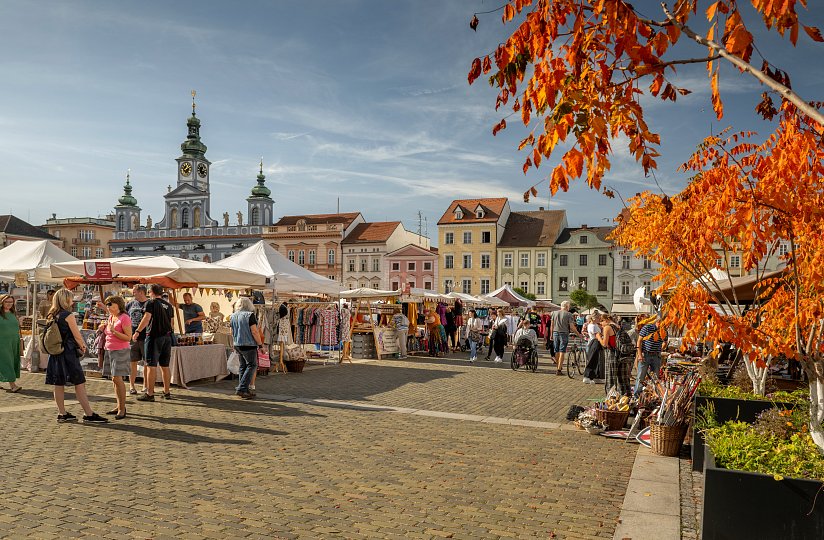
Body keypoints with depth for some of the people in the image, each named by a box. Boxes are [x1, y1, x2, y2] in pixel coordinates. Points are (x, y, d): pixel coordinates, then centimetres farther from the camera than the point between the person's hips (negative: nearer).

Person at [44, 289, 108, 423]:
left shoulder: (51, 316, 9)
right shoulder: (68, 315, -12)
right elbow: (77, 336, -10)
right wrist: (83, 347, 9)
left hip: (55, 353, 8)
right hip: (68, 353, -8)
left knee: (59, 384, 11)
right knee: (79, 383, -4)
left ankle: (62, 413, 18)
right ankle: (89, 415, -2)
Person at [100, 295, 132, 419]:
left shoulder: (124, 318, -13)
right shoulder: (110, 317, 13)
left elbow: (128, 337, -17)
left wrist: (114, 331, -24)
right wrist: (104, 328, 7)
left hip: (120, 351, -8)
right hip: (109, 350, 8)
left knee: (117, 379, -11)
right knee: (115, 379, 8)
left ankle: (122, 408, -5)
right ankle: (119, 406, 15)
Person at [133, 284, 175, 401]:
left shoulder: (151, 303, -5)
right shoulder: (169, 305, 14)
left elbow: (146, 318, -15)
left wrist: (137, 332, -13)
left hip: (154, 336, -6)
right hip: (167, 337, 6)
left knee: (151, 366, -3)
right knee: (165, 366, 12)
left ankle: (150, 394, -3)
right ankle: (167, 392, 17)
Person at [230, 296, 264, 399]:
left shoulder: (232, 316, 9)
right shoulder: (250, 315, -12)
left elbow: (232, 333, 16)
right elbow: (254, 332, -15)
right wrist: (260, 344, -8)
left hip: (237, 345, 7)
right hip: (249, 345, -7)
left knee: (243, 366, 13)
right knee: (252, 365, -3)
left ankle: (244, 391, 15)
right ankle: (242, 388, -11)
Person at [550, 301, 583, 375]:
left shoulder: (554, 313, 8)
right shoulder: (568, 314, -5)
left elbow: (552, 325, 7)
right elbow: (572, 327, -8)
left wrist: (551, 335, 14)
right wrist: (579, 334, 2)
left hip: (555, 333, 4)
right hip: (564, 334, -4)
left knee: (557, 352, 14)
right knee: (562, 352, -2)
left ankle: (557, 368, 27)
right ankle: (559, 370, -6)